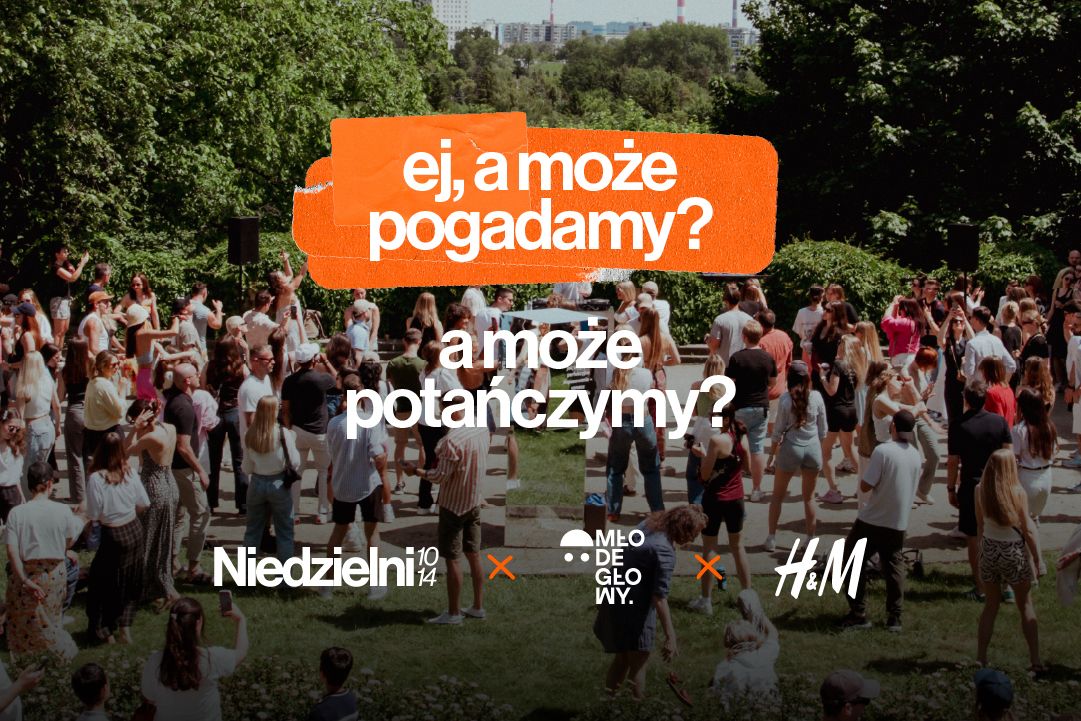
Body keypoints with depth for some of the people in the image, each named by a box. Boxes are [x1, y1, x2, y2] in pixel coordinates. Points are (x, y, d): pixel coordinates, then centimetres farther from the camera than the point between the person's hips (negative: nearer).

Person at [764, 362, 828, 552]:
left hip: (791, 448, -2)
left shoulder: (786, 399, -12)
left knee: (777, 496, 13)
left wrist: (773, 452, 8)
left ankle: (771, 539, 15)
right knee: (809, 497, 15)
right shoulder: (817, 397, -6)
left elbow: (778, 431, -7)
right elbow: (823, 430, 1)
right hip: (813, 448, 2)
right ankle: (811, 540, 17)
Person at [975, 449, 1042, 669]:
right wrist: (1037, 561, -1)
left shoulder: (980, 490, -7)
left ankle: (981, 658, 16)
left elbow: (980, 525, 3)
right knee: (1026, 606, 12)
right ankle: (1035, 660, 12)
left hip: (989, 550, 3)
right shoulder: (1018, 492, -16)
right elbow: (1028, 530, -10)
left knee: (991, 604, 16)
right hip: (1014, 552, -3)